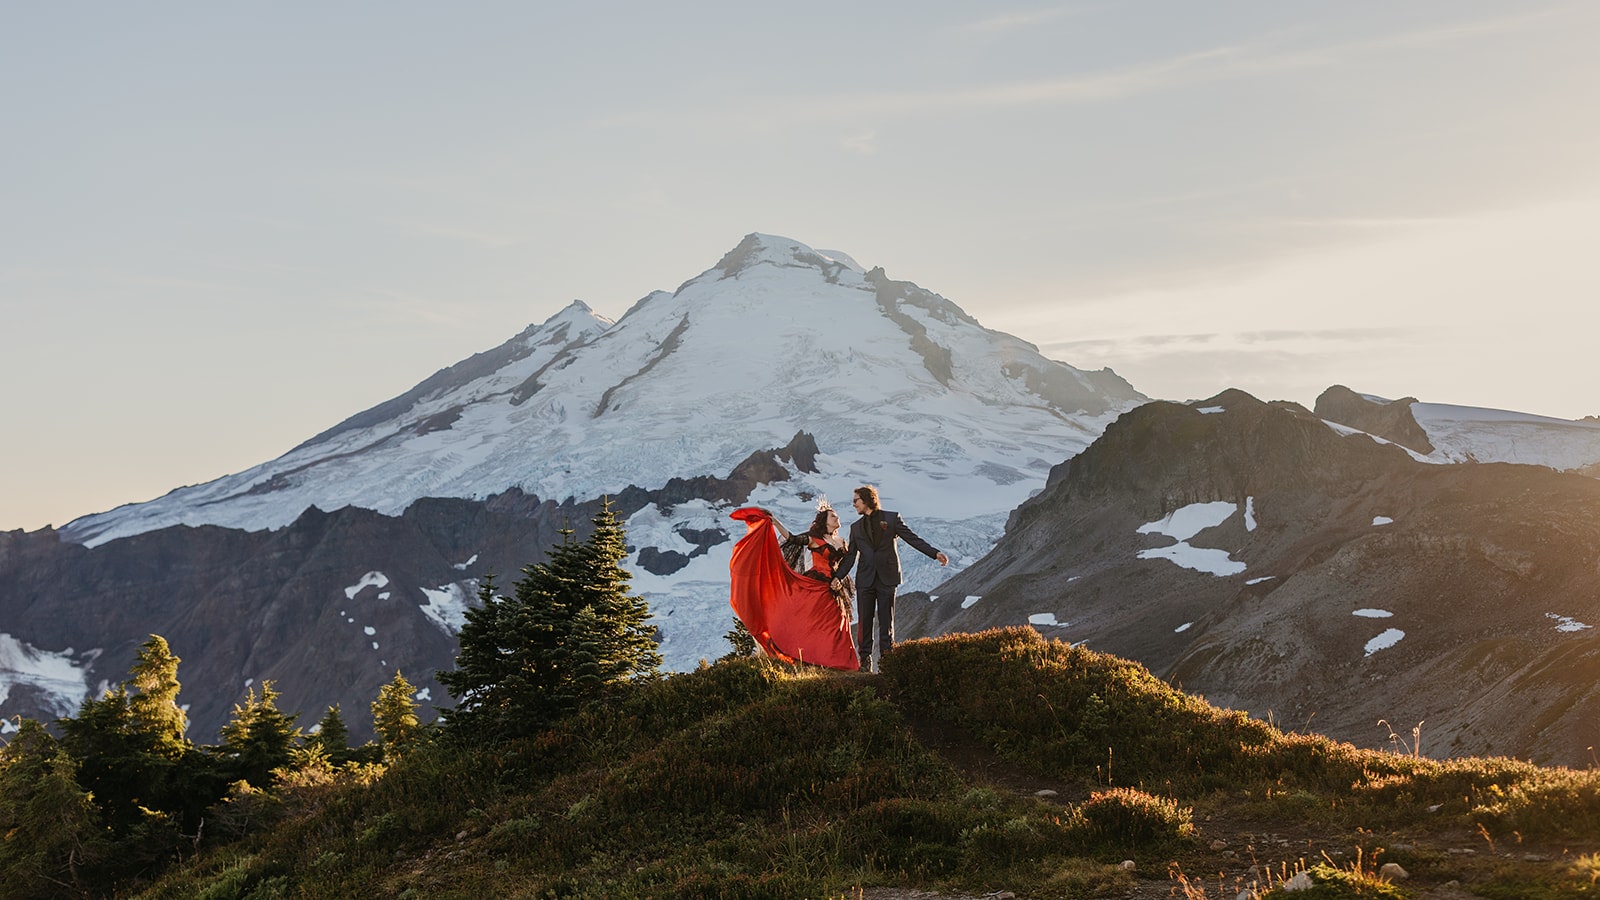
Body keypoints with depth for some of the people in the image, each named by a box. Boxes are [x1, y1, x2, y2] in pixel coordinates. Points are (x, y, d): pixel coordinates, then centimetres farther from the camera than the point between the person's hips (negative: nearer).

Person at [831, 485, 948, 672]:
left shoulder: (892, 518, 6)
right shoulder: (856, 527, 16)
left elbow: (913, 539, 1)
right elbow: (850, 555, 13)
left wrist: (935, 553, -11)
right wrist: (838, 576, 0)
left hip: (887, 577, -3)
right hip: (865, 579, 3)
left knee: (886, 621, -1)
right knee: (864, 621, 0)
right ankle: (865, 659, 5)